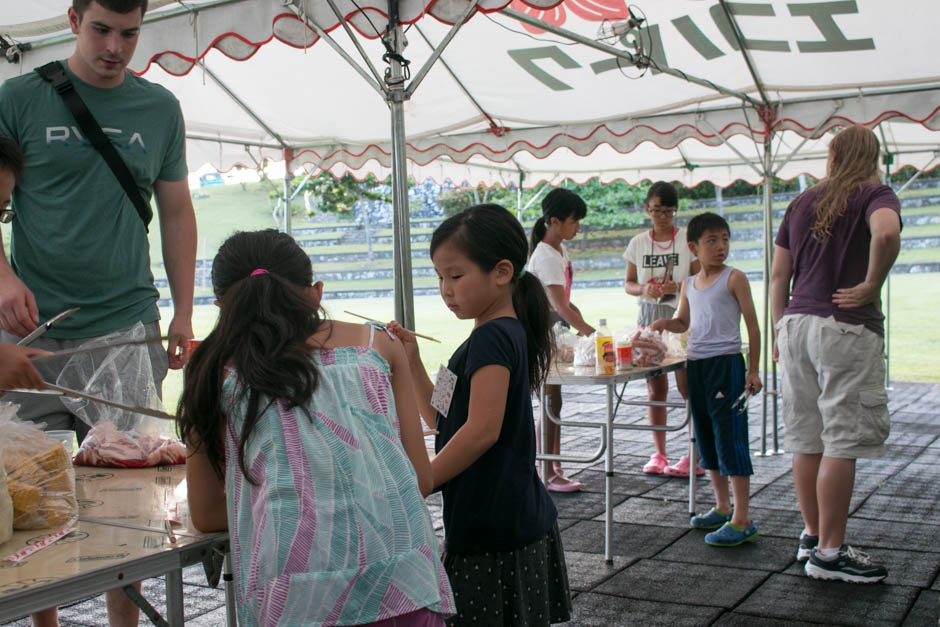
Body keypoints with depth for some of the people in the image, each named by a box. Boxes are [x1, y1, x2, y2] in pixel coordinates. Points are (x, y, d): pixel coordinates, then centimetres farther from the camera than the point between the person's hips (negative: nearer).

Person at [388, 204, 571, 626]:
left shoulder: (492, 339, -17)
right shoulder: (505, 334, 13)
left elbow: (482, 430, -26)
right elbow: (441, 419, 17)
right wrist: (412, 362, 8)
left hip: (493, 528, -10)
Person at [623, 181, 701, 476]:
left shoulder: (687, 239, 0)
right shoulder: (638, 243, 9)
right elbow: (628, 283, 13)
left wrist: (677, 287, -20)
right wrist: (644, 289, -9)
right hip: (649, 315, 3)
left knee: (687, 384, -8)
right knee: (655, 388, 6)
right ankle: (659, 453, 15)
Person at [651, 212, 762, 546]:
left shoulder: (734, 278, -5)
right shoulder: (689, 284, 12)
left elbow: (752, 325, -5)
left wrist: (753, 370, -9)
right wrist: (665, 323, 2)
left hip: (726, 362, -7)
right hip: (696, 364, 7)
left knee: (730, 436, -8)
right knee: (706, 437, 14)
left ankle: (742, 520, -5)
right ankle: (722, 507, 28)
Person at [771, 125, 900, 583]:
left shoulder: (801, 202, 14)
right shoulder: (874, 194, -2)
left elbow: (778, 275, 13)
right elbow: (886, 232, -27)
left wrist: (781, 332, 18)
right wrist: (870, 287, -13)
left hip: (796, 323, 6)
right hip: (847, 327, -6)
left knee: (807, 439, 13)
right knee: (842, 442, -1)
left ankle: (811, 535, 24)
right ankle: (829, 552, 4)